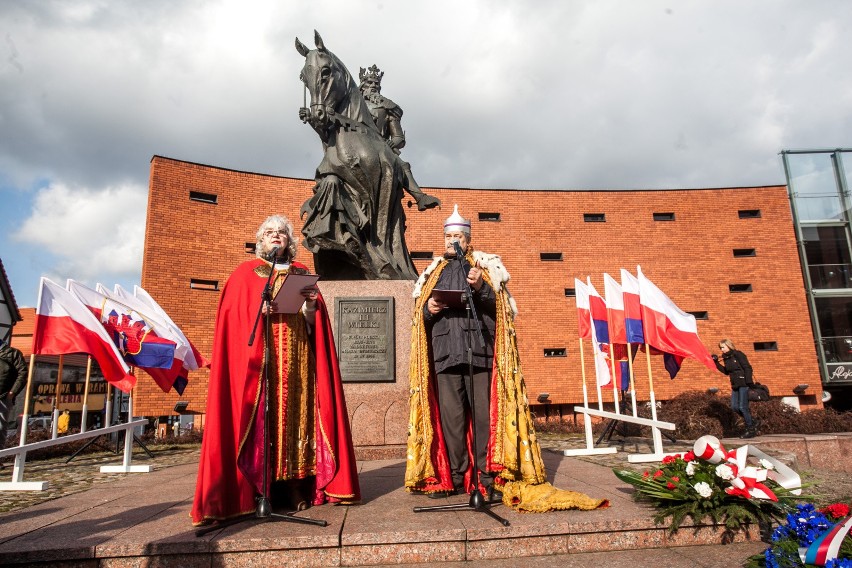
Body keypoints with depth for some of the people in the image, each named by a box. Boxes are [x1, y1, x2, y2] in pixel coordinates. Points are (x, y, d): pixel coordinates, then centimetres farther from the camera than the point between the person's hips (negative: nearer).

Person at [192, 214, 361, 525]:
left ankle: (296, 487, 4)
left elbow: (313, 320, 10)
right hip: (257, 358, -2)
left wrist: (310, 305, -10)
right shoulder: (245, 273, 11)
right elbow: (233, 316, 1)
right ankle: (259, 492, -1)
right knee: (260, 418, -7)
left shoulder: (301, 273, 17)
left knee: (295, 415, -2)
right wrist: (258, 311, -16)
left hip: (295, 360, 2)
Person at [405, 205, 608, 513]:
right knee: (450, 416, 1)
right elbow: (420, 315, 21)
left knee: (484, 414, -6)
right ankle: (455, 476, 10)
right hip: (445, 352, 3)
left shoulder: (486, 266, 13)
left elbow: (501, 307, 3)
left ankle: (487, 477, 1)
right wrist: (428, 310, -2)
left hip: (479, 350, -2)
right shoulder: (433, 273, 22)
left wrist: (481, 288, -14)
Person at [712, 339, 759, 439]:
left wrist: (749, 382, -22)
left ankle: (751, 429, 6)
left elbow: (747, 368, -15)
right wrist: (716, 362, 9)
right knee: (734, 407, 5)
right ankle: (753, 422, 21)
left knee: (742, 407, -7)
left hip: (743, 384, -8)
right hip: (735, 385, 8)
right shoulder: (726, 358, 10)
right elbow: (726, 371, 15)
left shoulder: (738, 354, -12)